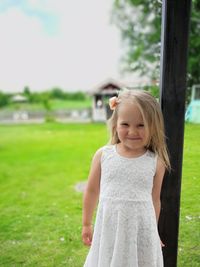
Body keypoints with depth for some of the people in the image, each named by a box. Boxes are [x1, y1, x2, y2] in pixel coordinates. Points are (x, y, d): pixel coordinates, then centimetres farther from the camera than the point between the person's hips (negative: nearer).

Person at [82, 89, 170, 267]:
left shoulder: (156, 162, -8)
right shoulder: (103, 155, -8)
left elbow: (155, 199, 4)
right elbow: (92, 191, 3)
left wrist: (154, 232, 13)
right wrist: (86, 224, 10)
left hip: (141, 230, 0)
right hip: (109, 228, 1)